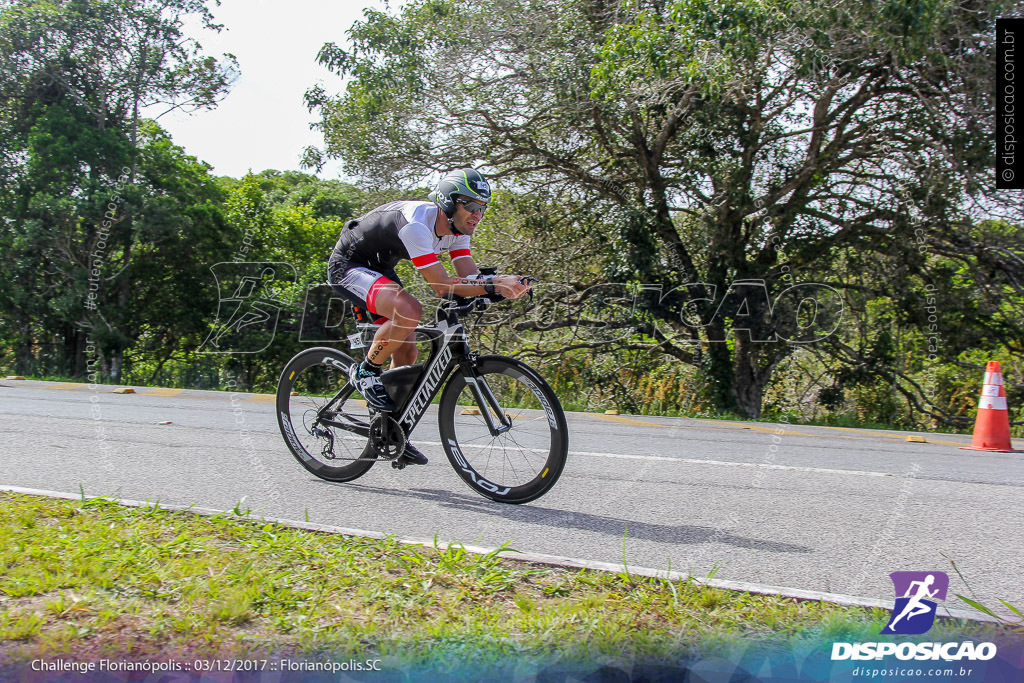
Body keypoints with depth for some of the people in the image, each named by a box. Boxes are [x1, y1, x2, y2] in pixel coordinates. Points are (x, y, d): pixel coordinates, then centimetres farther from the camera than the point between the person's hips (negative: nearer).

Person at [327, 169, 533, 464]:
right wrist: (493, 286, -43)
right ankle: (364, 372, -10)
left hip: (379, 270, 9)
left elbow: (471, 276, -15)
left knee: (407, 352, 3)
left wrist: (507, 283, -34)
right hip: (347, 266, -9)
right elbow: (442, 285, -36)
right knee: (410, 310, -34)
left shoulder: (456, 229, -7)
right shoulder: (415, 223, -34)